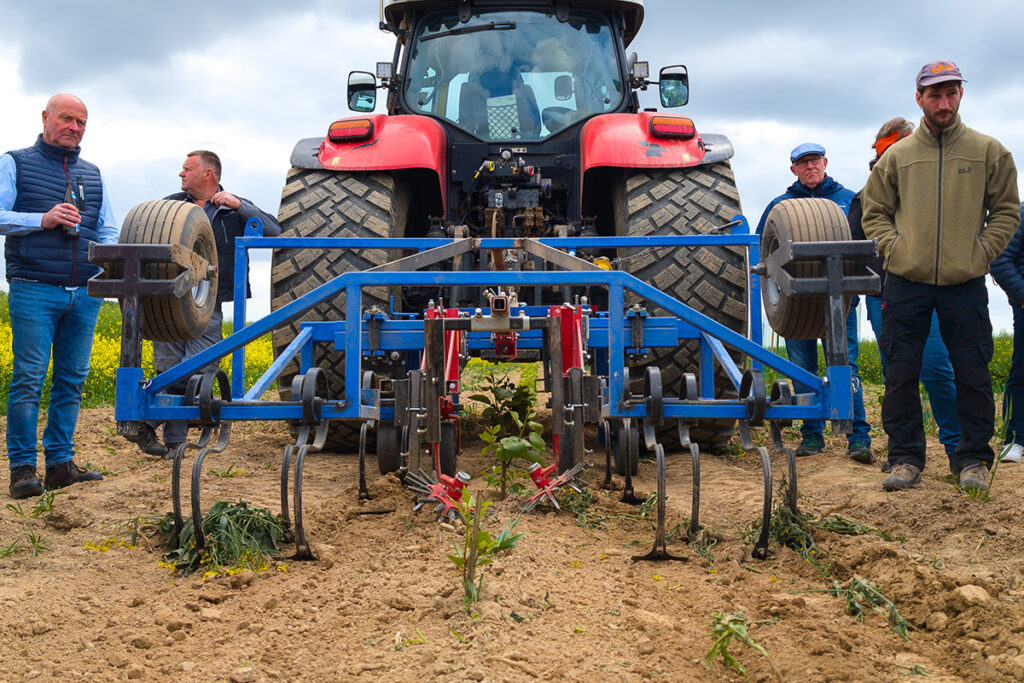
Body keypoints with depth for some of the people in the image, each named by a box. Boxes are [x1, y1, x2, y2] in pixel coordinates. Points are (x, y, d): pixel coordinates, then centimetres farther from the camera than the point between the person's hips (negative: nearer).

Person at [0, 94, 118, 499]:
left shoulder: (92, 174, 20)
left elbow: (108, 231, 20)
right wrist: (42, 219, -15)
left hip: (85, 292, 5)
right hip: (34, 289, -5)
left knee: (72, 379, 5)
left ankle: (60, 463, 12)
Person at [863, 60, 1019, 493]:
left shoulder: (988, 152, 7)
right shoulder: (897, 156, 8)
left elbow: (1005, 211, 10)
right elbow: (874, 212, 13)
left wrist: (981, 253, -3)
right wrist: (894, 248, -2)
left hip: (965, 283, -1)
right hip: (906, 282, 1)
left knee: (972, 374, 2)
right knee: (901, 375, 2)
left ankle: (973, 458, 15)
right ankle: (906, 457, 13)